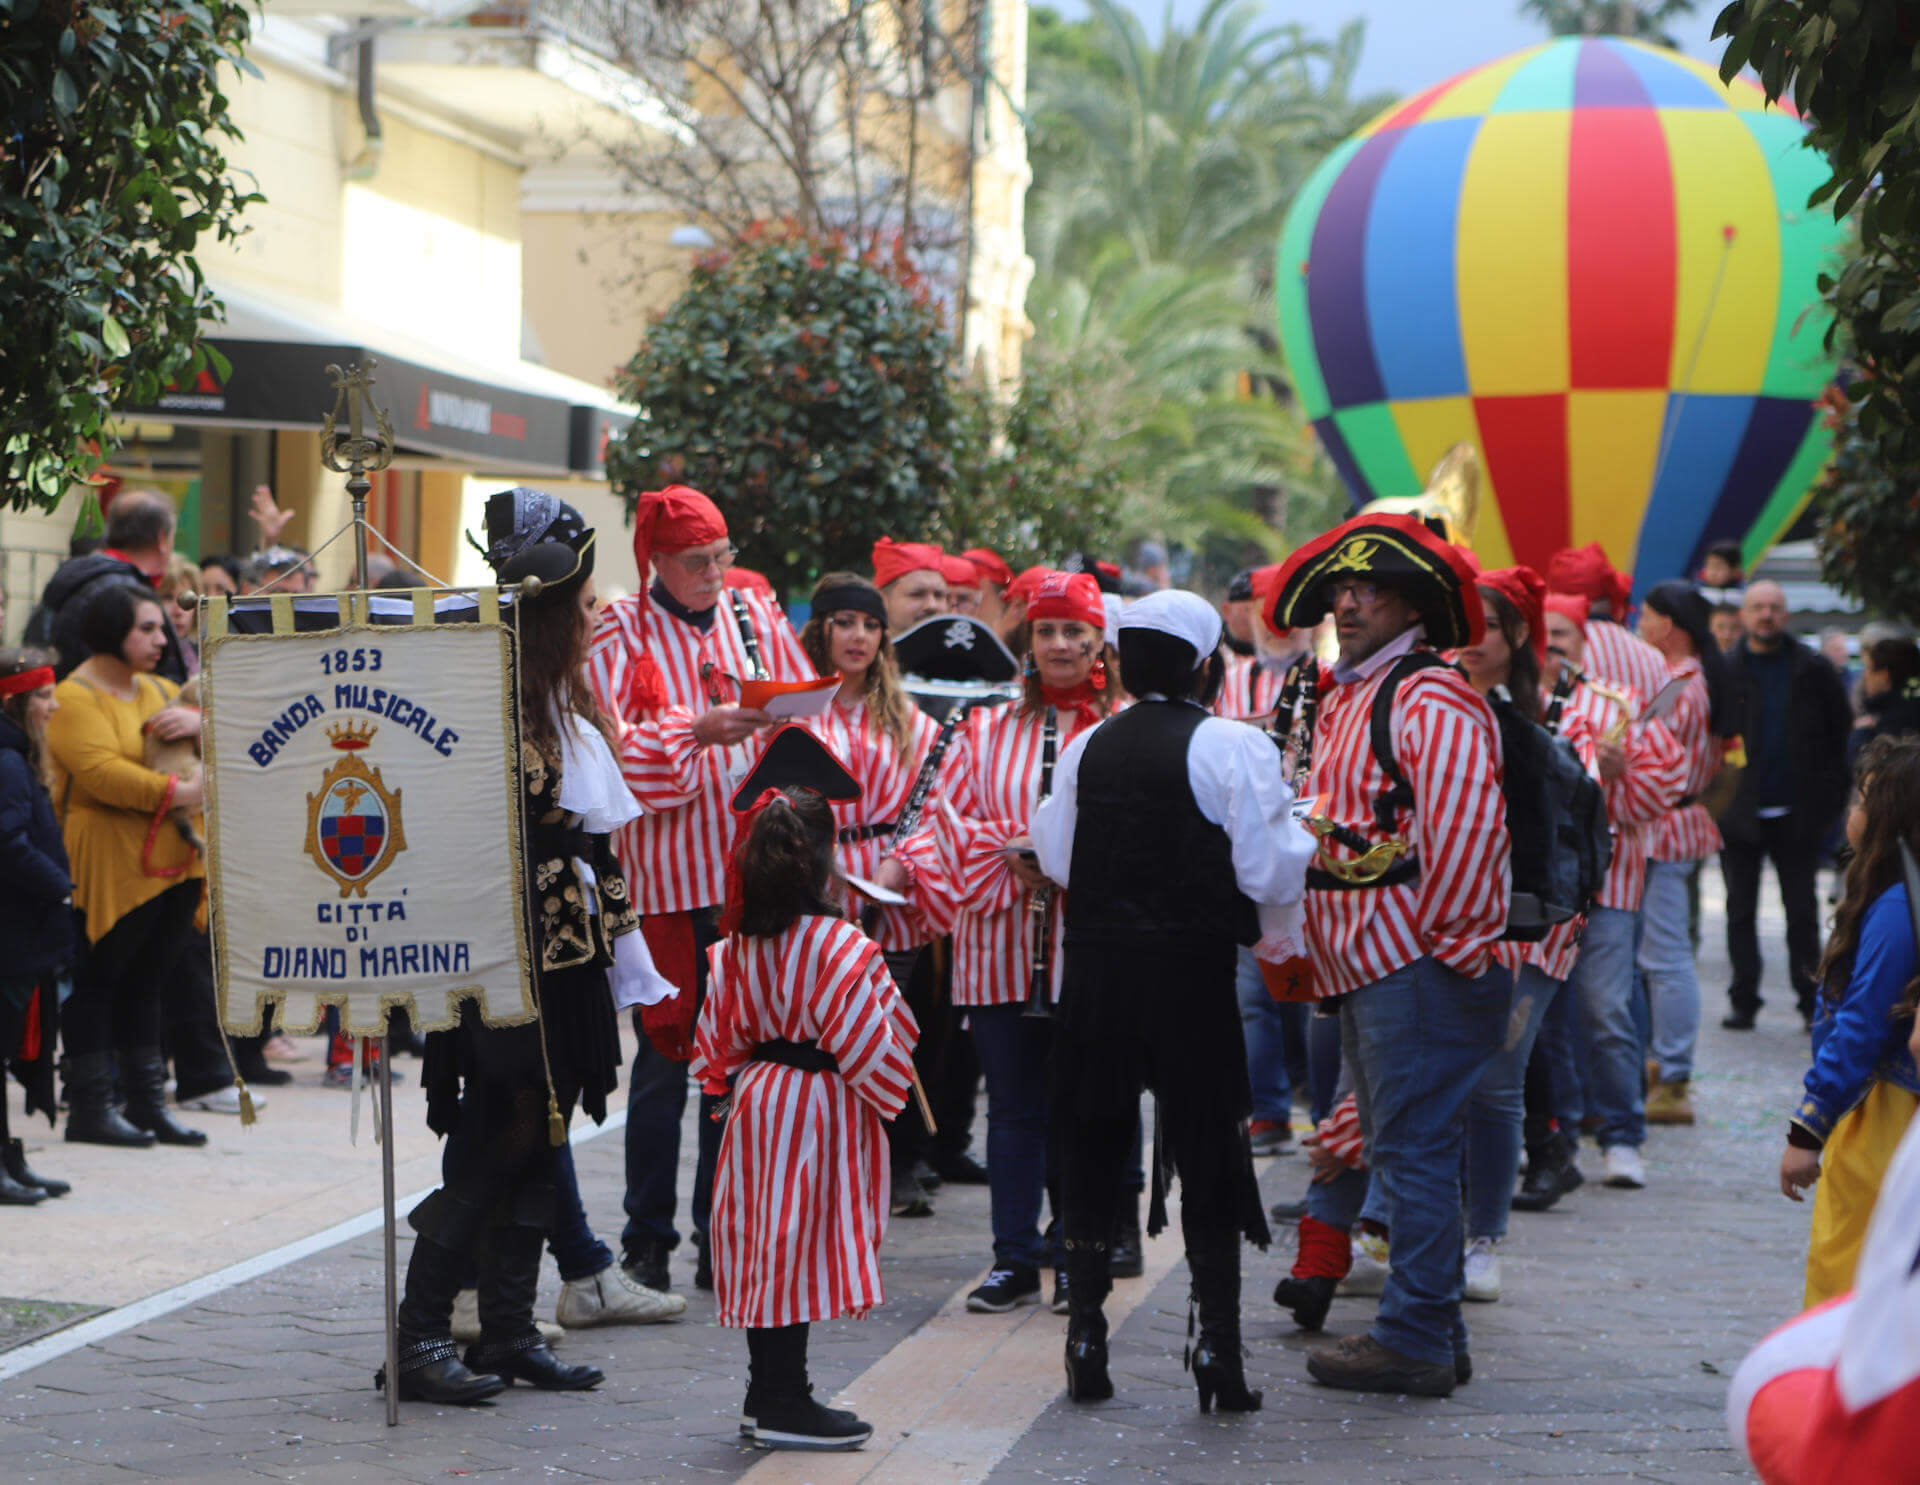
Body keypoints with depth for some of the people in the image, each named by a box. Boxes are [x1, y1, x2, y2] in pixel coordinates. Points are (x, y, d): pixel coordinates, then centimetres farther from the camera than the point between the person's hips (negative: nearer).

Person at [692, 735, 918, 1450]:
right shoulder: (839, 947, -18)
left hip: (757, 1098, 7)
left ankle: (767, 1390, 20)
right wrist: (890, 1091, 3)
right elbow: (869, 1044, -15)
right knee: (803, 1238, -3)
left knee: (767, 1241, 13)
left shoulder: (735, 948, 3)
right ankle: (785, 1403, -1)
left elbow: (718, 1039, 11)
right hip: (821, 1106, -7)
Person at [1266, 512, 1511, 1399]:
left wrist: (1444, 944, -16)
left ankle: (1415, 1341, -4)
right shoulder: (1342, 698, 18)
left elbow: (1466, 830, -20)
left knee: (1412, 1150, -8)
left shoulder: (1429, 701, -13)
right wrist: (1313, 945, 16)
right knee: (1401, 1151, 14)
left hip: (1421, 965, -10)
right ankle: (1434, 1332, 20)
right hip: (1366, 962, 10)